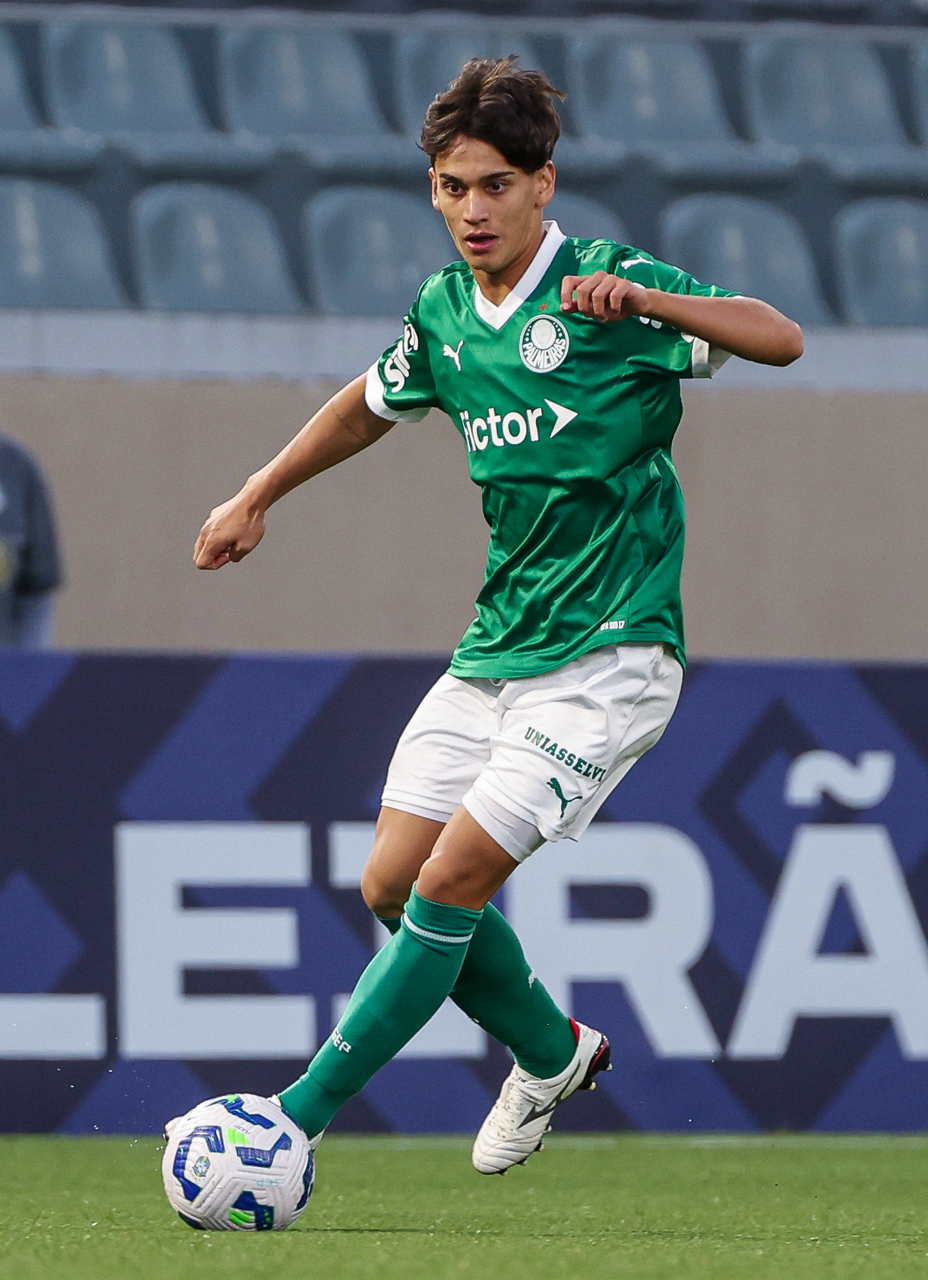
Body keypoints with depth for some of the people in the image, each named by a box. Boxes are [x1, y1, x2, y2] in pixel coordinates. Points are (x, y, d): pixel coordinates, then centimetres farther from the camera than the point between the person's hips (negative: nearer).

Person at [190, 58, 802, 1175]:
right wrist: (256, 497, 34)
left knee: (448, 883, -14)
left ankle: (297, 1118, -8)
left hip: (607, 657, -7)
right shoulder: (444, 313, 8)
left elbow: (780, 339, -21)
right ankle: (553, 1056, 27)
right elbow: (369, 407, 29)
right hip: (495, 651, 7)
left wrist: (642, 301, -35)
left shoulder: (607, 286, -11)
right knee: (392, 883, 4)